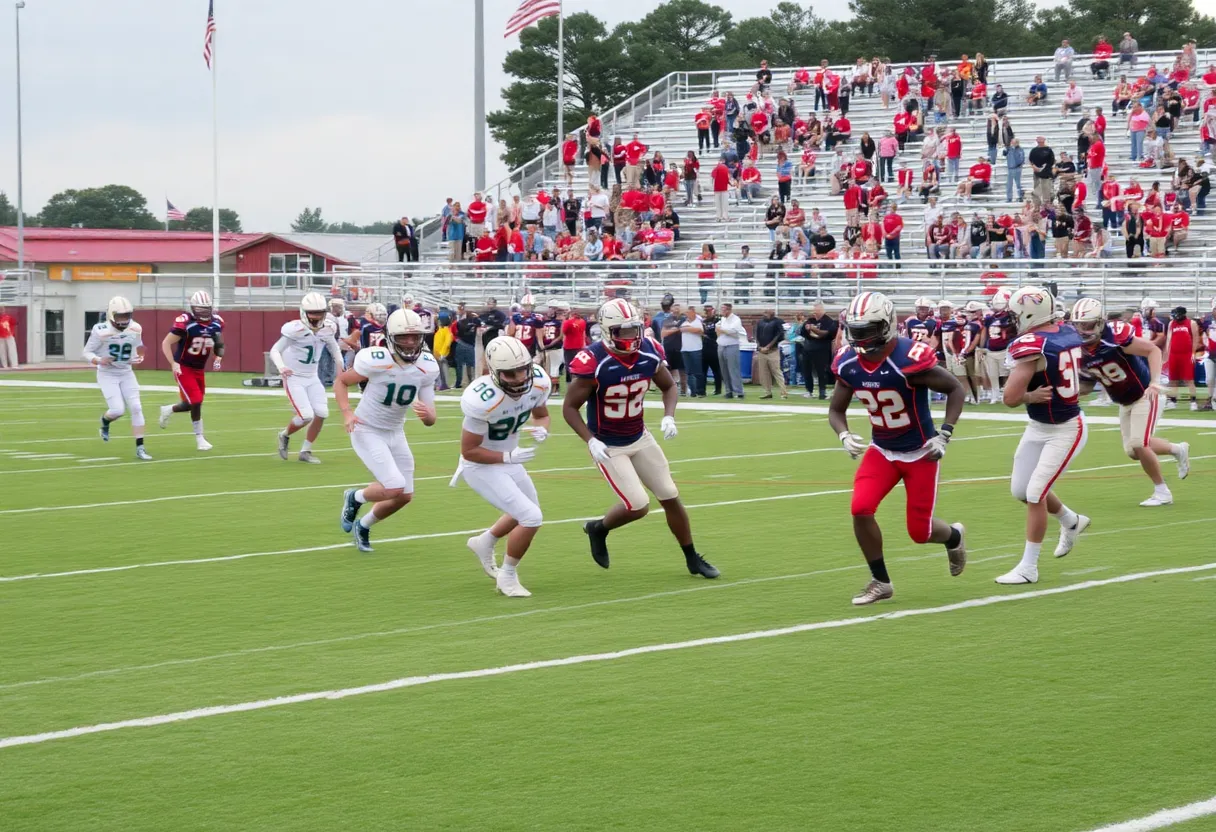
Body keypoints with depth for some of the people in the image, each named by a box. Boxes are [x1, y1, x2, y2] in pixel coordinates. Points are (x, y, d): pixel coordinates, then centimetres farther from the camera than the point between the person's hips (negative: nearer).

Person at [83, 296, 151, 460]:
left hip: (126, 374, 4)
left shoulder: (135, 330, -6)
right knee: (118, 410, -15)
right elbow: (87, 352, -10)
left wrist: (137, 359, -8)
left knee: (136, 408, -6)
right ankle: (105, 422, 23)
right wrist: (99, 361, -29)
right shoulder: (101, 331, -19)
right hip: (107, 375, -4)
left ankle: (140, 448, -1)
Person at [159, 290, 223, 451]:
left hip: (200, 369, 7)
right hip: (184, 368, -7)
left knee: (194, 404, 12)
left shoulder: (216, 323, -3)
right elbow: (166, 343, -16)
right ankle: (199, 438, 4)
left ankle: (167, 410, 41)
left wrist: (218, 358, -3)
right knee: (196, 402, -12)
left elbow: (219, 344, 15)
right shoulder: (185, 323, -21)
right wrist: (173, 364, -25)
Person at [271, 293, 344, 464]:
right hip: (294, 378, -6)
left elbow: (333, 347, 15)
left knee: (321, 413, -4)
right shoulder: (296, 330, -23)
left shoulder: (328, 329, -5)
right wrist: (281, 367, -44)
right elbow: (275, 350, -25)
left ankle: (305, 451, 15)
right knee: (306, 415, -15)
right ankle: (285, 435, 18)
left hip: (312, 378, 6)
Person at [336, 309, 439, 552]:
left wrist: (427, 415, -32)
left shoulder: (426, 367, -11)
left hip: (395, 433, 6)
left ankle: (363, 526, 36)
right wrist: (347, 413, -22)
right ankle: (355, 498, 13)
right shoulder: (375, 361, -24)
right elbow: (341, 381, -7)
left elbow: (430, 420, -8)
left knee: (405, 496, 10)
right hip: (368, 432, -6)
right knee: (395, 488, -19)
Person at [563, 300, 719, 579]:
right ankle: (598, 529, 18)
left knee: (671, 498, 7)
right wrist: (590, 441, -26)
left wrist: (669, 416, -10)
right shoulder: (594, 362, -25)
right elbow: (570, 407, -16)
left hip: (640, 438, 6)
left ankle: (693, 559, 22)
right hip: (609, 446, -5)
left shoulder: (650, 354, -10)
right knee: (638, 506, -13)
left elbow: (669, 386, 9)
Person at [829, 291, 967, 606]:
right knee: (861, 509, -17)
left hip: (920, 453, -4)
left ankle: (954, 536, 38)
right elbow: (836, 410, 5)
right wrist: (844, 436, -17)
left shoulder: (908, 360, -26)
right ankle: (881, 582, 2)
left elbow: (955, 388, -14)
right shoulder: (848, 364, -9)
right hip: (882, 450, 5)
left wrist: (944, 436, -21)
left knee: (920, 531, 0)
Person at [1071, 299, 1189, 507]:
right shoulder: (1080, 350, -8)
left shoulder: (1115, 336, -29)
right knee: (1132, 450, 11)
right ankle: (1178, 450, 37)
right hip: (1124, 402, 7)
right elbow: (1087, 385, 5)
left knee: (1139, 445, -14)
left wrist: (1154, 383, -34)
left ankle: (1162, 492, 6)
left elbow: (1153, 350, -24)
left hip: (1145, 395, -7)